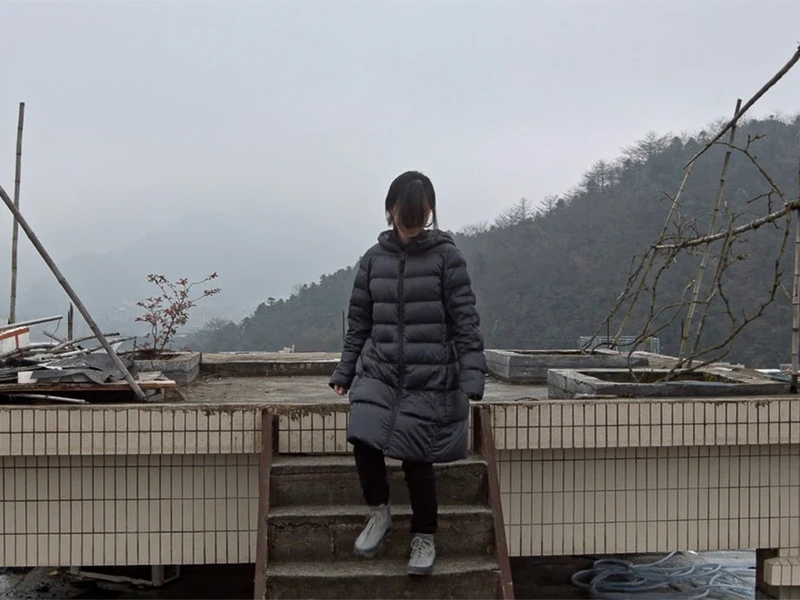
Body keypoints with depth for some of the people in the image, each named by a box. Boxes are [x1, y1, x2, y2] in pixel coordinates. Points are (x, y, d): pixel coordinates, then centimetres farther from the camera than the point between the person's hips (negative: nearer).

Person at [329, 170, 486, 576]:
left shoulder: (446, 256, -3)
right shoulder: (373, 259, 6)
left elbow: (465, 322, -6)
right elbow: (358, 323, 12)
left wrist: (471, 380, -13)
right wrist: (345, 374, 10)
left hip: (430, 379, -3)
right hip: (377, 374, 3)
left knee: (416, 457, -3)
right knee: (362, 439, -17)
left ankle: (424, 537, 23)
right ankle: (379, 512, 12)